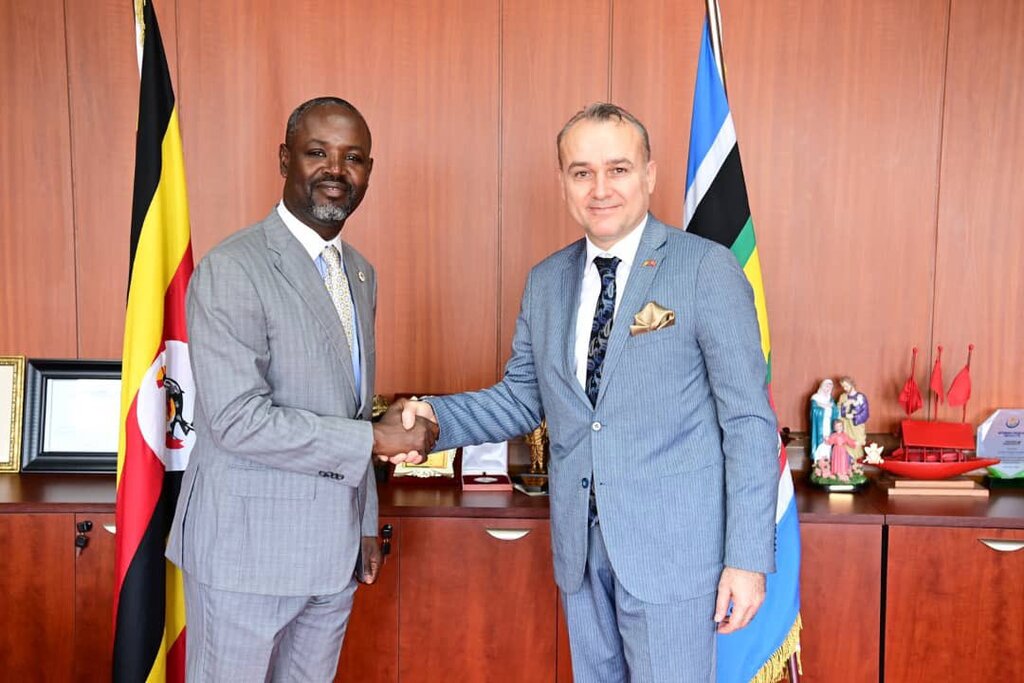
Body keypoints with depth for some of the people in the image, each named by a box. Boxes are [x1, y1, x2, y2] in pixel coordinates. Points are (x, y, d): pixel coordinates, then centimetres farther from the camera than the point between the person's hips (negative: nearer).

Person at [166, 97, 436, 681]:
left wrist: (367, 523, 16)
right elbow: (237, 420, -22)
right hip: (249, 546, -7)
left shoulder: (360, 273, 10)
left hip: (335, 545, 7)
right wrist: (374, 439, -18)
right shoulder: (233, 269, -16)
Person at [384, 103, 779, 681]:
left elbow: (749, 421, -10)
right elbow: (521, 399, 12)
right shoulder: (546, 281, 7)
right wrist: (436, 416, -6)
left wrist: (748, 559, -13)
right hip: (582, 546, 5)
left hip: (673, 547, -5)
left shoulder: (708, 268, -10)